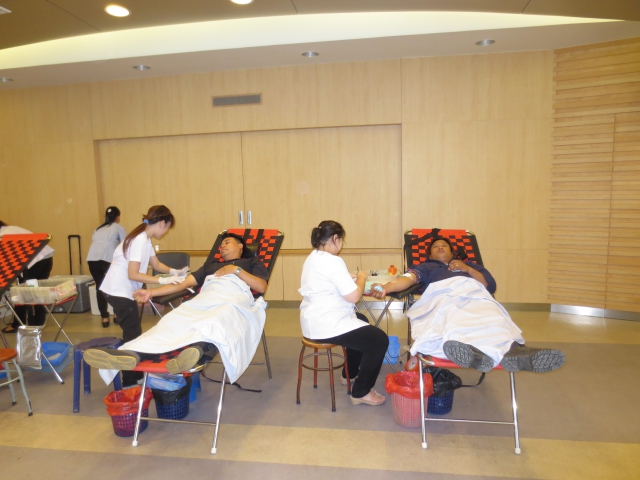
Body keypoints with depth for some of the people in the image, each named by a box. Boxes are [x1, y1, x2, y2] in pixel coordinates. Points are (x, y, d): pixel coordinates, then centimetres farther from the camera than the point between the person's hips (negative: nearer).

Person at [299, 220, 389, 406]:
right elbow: (353, 296, -23)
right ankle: (360, 393, 7)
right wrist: (361, 278, -5)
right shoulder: (332, 261, -20)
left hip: (314, 321, 11)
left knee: (362, 322, 31)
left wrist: (351, 278, 16)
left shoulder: (312, 258, 11)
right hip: (326, 324, -11)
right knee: (379, 340, -5)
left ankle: (350, 374, 41)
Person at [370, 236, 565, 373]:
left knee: (493, 318, -37)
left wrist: (468, 269, 10)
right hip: (443, 295, -2)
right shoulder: (426, 267, 37)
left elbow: (491, 286, 26)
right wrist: (385, 288, -9)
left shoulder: (469, 264, 43)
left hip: (475, 294, 3)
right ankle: (468, 351, -73)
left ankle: (513, 350, -66)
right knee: (451, 320, -42)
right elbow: (408, 279, 13)